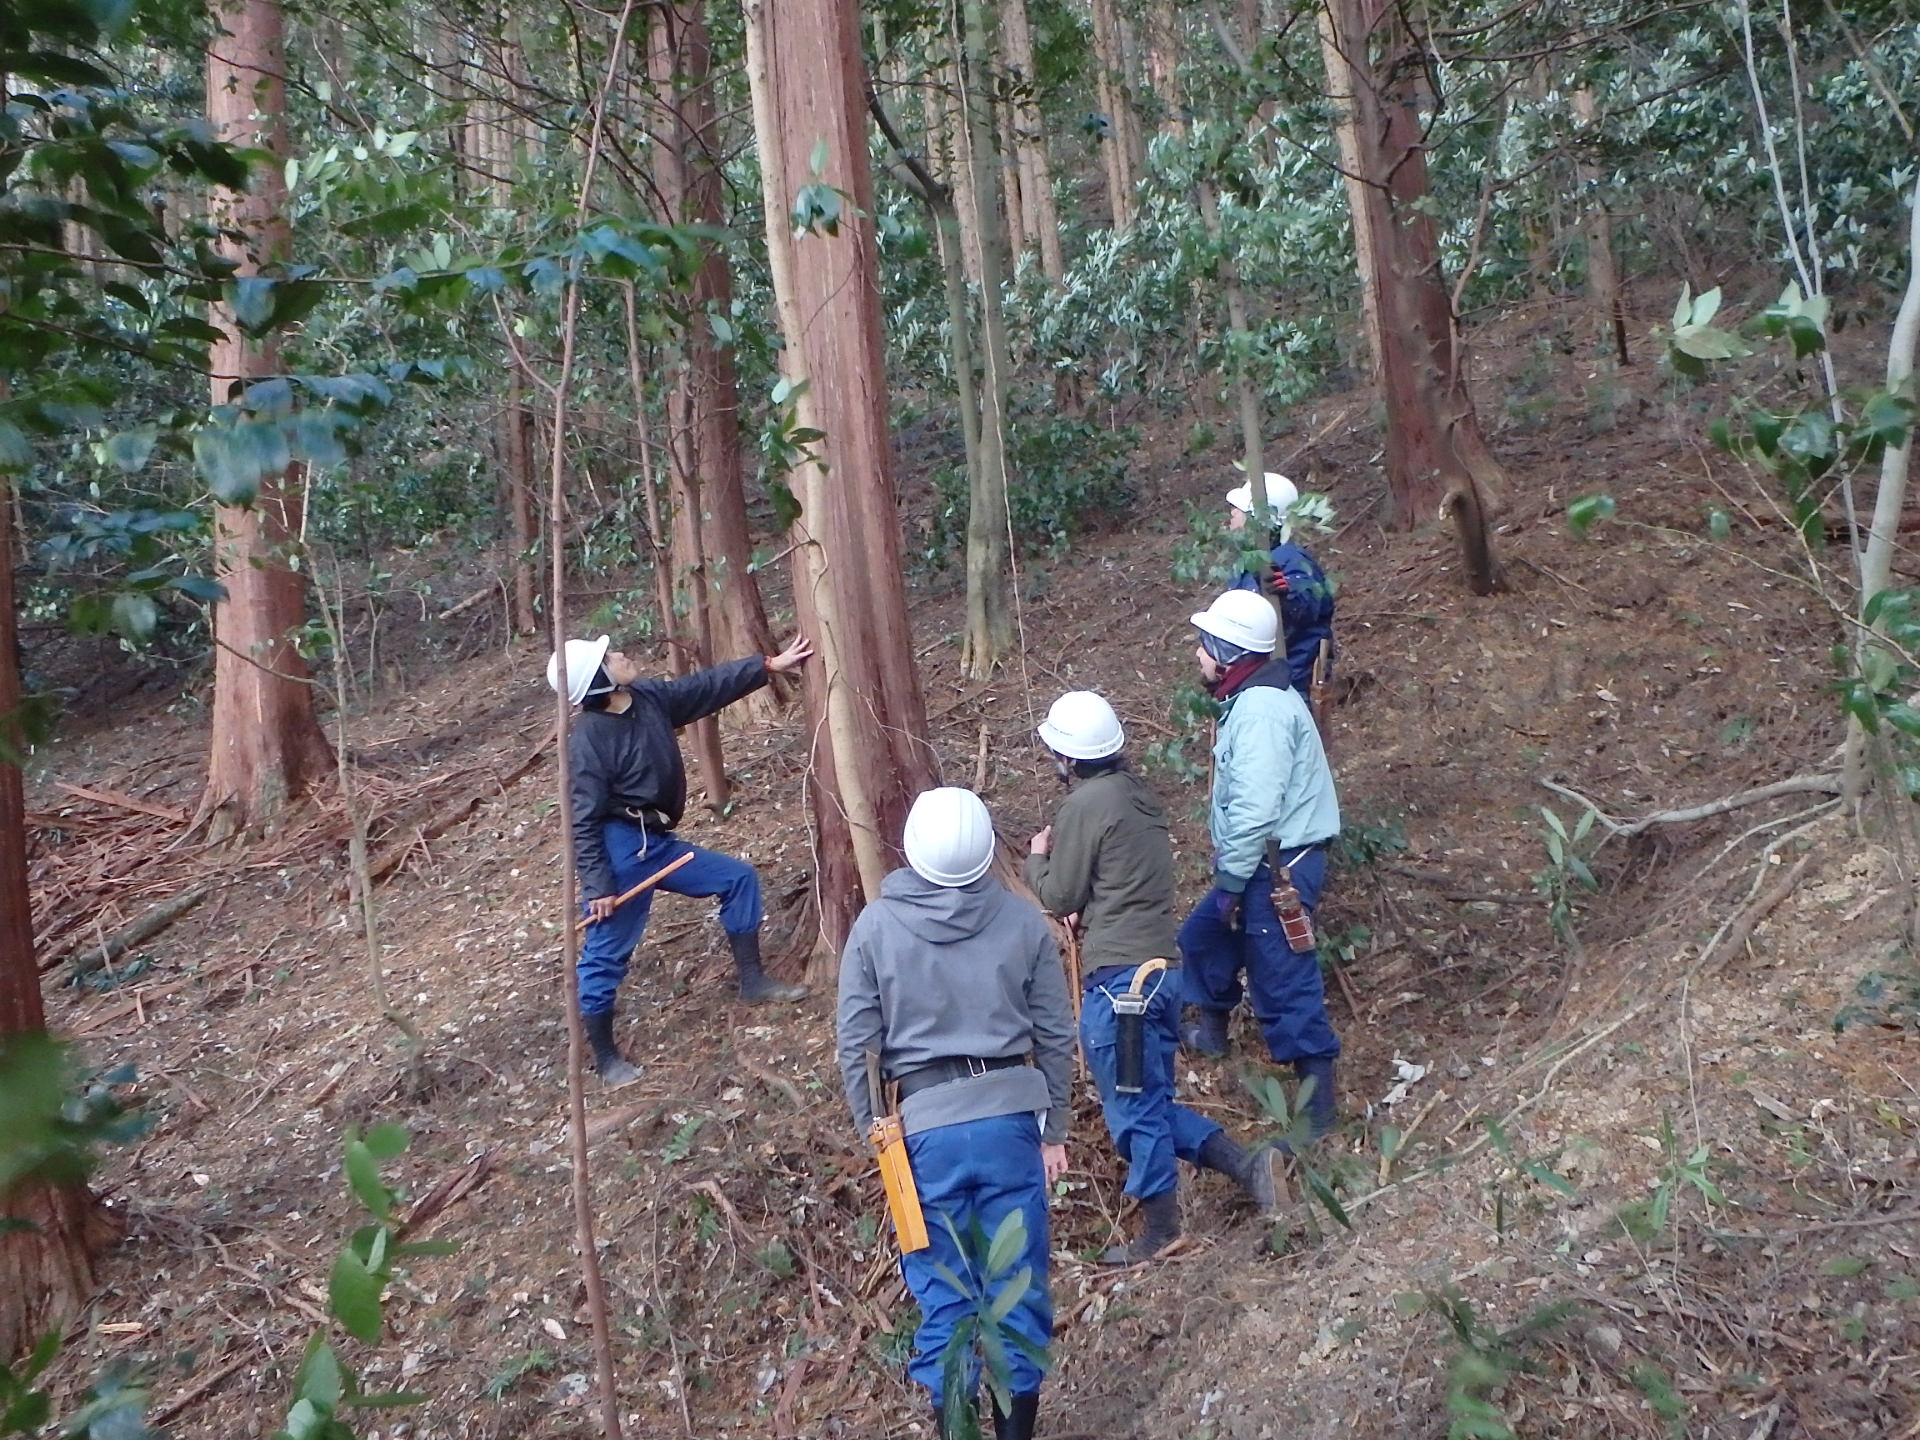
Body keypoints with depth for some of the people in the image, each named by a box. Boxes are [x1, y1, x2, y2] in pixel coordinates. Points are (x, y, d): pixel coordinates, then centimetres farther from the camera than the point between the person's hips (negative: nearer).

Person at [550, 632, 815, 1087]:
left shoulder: (649, 697, 0)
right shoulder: (588, 740, -21)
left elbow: (709, 686, 9)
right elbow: (584, 821, -19)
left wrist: (771, 664, 7)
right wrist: (598, 885, -20)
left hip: (656, 843, 9)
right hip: (620, 849, -9)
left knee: (739, 878, 15)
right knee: (606, 953, 1)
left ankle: (752, 981, 26)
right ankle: (605, 1058, 14)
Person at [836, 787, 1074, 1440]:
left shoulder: (876, 926, -4)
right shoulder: (1023, 920, -2)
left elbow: (855, 1045, -1)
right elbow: (1055, 1035, 4)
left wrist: (874, 1133, 11)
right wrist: (1054, 1128, 15)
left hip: (922, 1124, -1)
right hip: (1011, 1115, 1)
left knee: (942, 1291, 9)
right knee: (1020, 1284, 12)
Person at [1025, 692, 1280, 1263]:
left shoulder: (1086, 805, -14)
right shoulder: (1138, 792, 12)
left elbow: (1061, 897, -7)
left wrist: (1037, 859, 10)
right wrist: (1064, 851, 13)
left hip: (1118, 975, -9)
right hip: (1160, 965, 9)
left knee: (1134, 1108, 4)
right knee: (1153, 1100, 20)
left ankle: (1160, 1229, 15)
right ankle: (1245, 1165, 12)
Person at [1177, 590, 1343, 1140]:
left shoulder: (1261, 709, -21)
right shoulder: (1253, 699, 13)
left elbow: (1255, 810, -26)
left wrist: (1231, 882, -19)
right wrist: (1230, 876, 19)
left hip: (1277, 869, -11)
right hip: (1264, 864, 11)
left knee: (1284, 984, -5)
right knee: (1201, 936, 26)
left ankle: (1317, 1110, 4)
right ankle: (1211, 1029, 47)